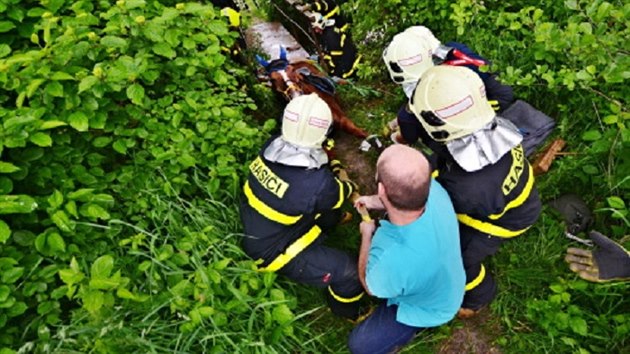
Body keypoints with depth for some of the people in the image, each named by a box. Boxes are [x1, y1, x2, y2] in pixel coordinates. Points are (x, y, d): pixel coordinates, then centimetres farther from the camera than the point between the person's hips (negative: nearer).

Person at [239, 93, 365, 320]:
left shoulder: (272, 147, -17)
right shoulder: (318, 183, -35)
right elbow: (339, 197, -10)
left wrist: (333, 179, 14)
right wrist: (346, 184, 12)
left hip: (256, 231, 7)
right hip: (273, 252, -7)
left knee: (327, 210, 16)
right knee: (351, 272, -4)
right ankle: (346, 311, 27)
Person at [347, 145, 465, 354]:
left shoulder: (391, 261, -49)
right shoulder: (435, 190, -33)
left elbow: (371, 287, -19)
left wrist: (366, 235, -8)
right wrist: (375, 202, -2)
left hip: (429, 310, -5)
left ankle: (420, 326, 18)